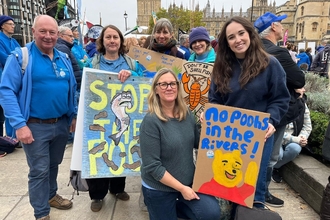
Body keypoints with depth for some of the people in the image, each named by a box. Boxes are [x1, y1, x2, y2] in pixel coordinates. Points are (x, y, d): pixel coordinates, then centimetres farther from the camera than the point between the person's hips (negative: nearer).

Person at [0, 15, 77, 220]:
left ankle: (51, 195, 44)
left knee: (54, 164, 21)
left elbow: (72, 89, 14)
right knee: (39, 170, 5)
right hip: (35, 126, -5)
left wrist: (74, 115, 9)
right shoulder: (20, 57, -9)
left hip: (62, 123, 5)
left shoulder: (64, 58, 7)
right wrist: (19, 124, -20)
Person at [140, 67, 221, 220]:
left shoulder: (187, 114, -3)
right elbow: (152, 166, -21)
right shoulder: (151, 121, -21)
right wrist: (181, 188, -17)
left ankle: (176, 207, 17)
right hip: (159, 188, -4)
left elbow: (198, 143, 11)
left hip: (189, 181, 5)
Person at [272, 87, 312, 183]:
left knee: (295, 148, -31)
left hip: (293, 140, 5)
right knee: (278, 154, -35)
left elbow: (307, 126, 7)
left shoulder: (302, 104, 2)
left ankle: (274, 167, -5)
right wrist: (296, 139, -22)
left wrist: (301, 138, -13)